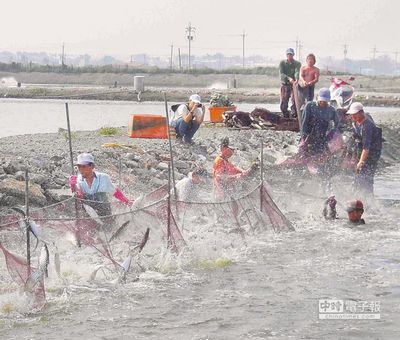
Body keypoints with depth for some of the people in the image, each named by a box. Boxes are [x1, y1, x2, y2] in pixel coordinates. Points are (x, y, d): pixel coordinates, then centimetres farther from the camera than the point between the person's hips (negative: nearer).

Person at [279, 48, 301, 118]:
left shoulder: (297, 64, 3)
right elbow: (281, 74, -9)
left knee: (294, 101, -12)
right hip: (284, 85, 1)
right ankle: (285, 116, 14)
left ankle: (294, 114, -4)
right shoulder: (282, 63, 4)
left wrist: (296, 80, -37)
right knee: (283, 102, 1)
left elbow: (297, 72, -16)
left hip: (293, 85, -1)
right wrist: (289, 78, -27)